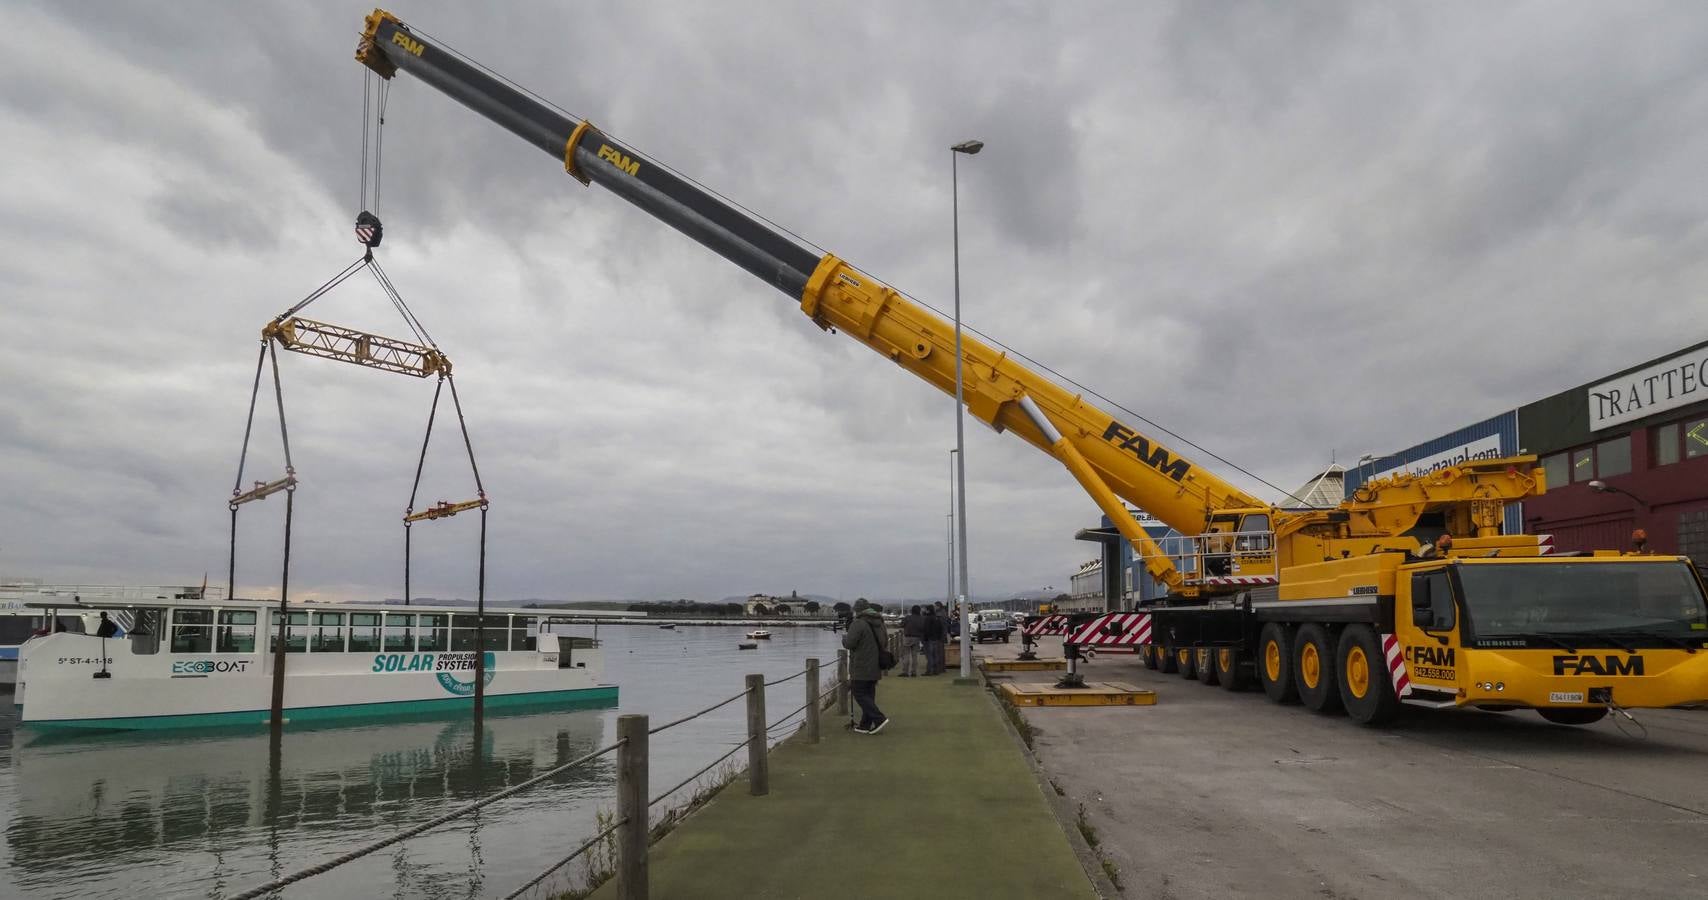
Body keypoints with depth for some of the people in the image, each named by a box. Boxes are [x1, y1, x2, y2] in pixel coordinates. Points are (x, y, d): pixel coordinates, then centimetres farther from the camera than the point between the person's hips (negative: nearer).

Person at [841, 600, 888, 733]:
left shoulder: (858, 624, -15)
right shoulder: (878, 623, 12)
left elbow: (849, 644, -19)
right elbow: (883, 643, 21)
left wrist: (845, 636, 2)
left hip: (862, 667, -8)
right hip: (875, 667, 8)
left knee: (859, 694, -2)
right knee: (869, 695, 12)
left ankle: (879, 719, -12)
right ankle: (865, 725, 15)